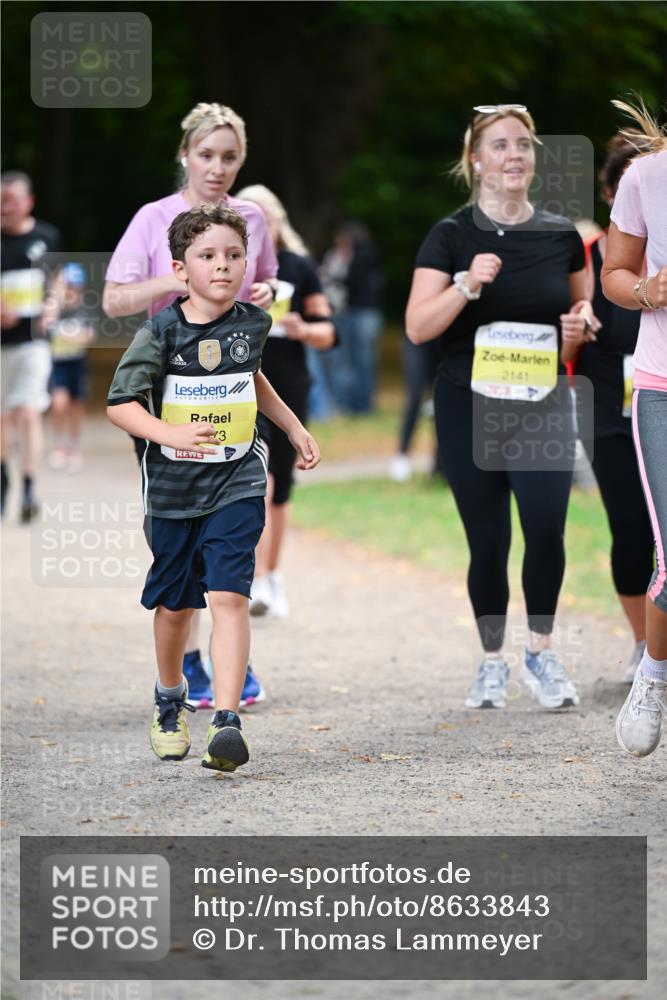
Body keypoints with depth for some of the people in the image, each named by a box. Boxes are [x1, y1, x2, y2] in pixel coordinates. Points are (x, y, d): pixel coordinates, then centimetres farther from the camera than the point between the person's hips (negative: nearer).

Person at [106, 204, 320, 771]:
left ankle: (227, 722, -22)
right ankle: (171, 702, 39)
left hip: (237, 484, 1)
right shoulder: (163, 332, -10)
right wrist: (170, 434, -27)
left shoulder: (253, 323, 2)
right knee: (175, 605, 13)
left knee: (229, 596, -15)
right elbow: (120, 403, -11)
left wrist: (294, 427, 27)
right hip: (173, 487, -1)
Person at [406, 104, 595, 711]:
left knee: (546, 527, -15)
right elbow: (418, 328, -8)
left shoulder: (561, 235, 5)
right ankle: (492, 663, 19)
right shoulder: (452, 236, -2)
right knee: (487, 540, 2)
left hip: (543, 404, 1)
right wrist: (467, 285, -22)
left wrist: (581, 320, -3)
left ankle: (541, 651, 5)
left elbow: (583, 308, 20)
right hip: (470, 406, -1)